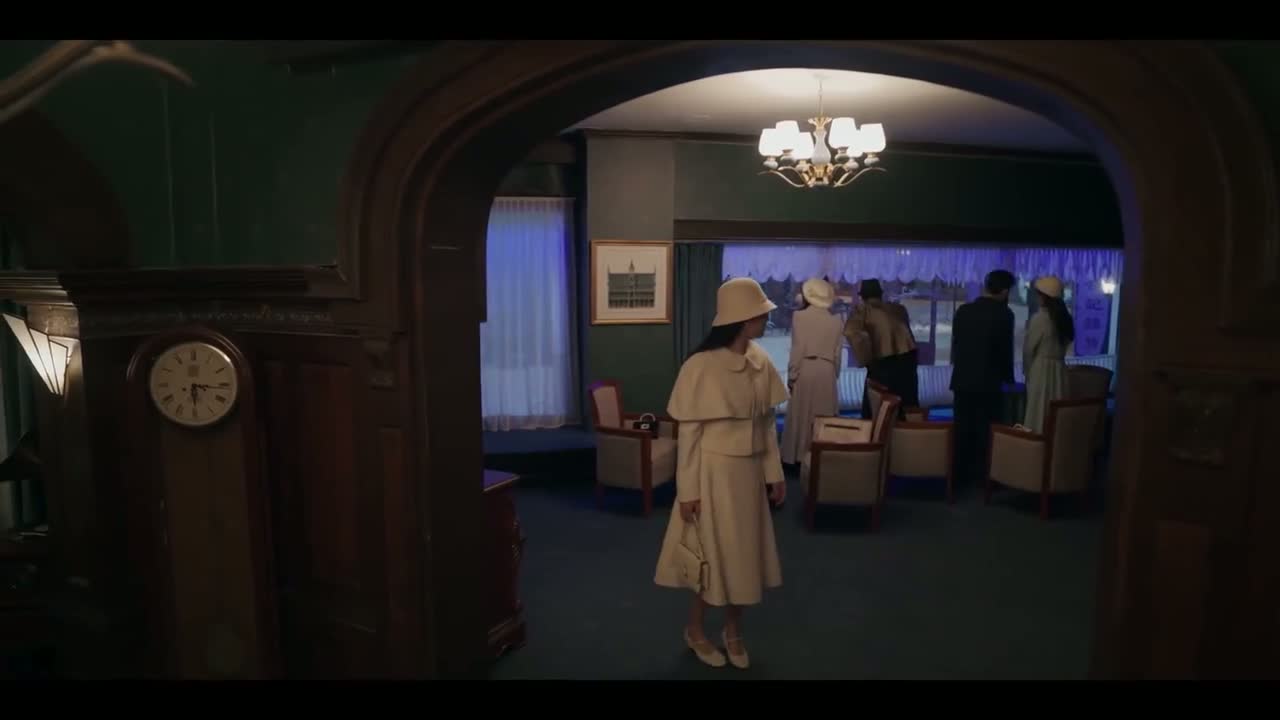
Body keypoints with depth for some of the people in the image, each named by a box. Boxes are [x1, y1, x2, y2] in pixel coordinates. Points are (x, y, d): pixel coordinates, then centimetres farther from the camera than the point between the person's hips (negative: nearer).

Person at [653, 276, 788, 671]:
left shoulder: (761, 362, -1)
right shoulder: (701, 366, -19)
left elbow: (768, 422, 8)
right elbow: (688, 433, -14)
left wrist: (775, 472, 9)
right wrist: (688, 491, -12)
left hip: (749, 471, 6)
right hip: (714, 471, -6)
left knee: (745, 551, 16)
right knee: (713, 553, 8)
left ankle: (733, 632, 36)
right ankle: (694, 630, 33)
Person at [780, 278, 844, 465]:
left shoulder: (799, 316, -6)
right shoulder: (836, 321, 4)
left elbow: (797, 349, -9)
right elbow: (837, 353, 7)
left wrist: (792, 375, -4)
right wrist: (835, 374, 18)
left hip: (805, 369, -2)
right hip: (826, 371, 2)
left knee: (801, 415, 6)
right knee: (824, 416, 8)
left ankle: (798, 455, 10)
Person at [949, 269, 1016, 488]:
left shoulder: (963, 310, 3)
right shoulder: (1004, 314, -10)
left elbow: (955, 344, 7)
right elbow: (1006, 350, -5)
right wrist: (1008, 377, 9)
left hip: (962, 379, 4)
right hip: (989, 382, -4)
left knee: (963, 429, 11)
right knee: (986, 430, 5)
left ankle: (962, 473, 18)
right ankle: (983, 475, 10)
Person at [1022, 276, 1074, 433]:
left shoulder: (1039, 318, -12)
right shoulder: (1064, 318, 6)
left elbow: (1029, 348, -6)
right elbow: (1066, 343, 9)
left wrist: (1026, 370, 7)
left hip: (1041, 370, -6)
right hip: (1059, 370, 6)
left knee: (1038, 415, 0)